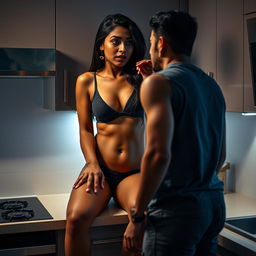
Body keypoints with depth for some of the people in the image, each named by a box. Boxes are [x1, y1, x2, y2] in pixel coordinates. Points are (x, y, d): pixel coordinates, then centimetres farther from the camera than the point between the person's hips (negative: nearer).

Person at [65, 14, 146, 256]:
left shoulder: (139, 79, 8)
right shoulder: (87, 81, 7)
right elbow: (85, 130, 5)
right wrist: (93, 164, -10)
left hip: (133, 172, 0)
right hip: (101, 169, 0)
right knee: (77, 217, -29)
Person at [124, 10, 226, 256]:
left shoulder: (158, 82, -10)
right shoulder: (212, 85, 13)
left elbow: (158, 154, -20)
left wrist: (137, 216, -13)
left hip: (176, 208, -8)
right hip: (215, 204, 8)